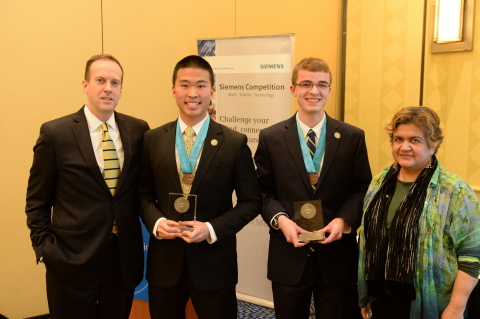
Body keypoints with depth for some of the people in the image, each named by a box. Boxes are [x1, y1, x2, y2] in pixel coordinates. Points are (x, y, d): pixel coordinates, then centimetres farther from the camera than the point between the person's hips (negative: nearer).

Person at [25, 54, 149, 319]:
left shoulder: (138, 130, 1)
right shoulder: (55, 133, -7)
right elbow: (37, 202, -2)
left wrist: (150, 227, 2)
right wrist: (45, 250, -6)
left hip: (125, 257, 3)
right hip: (72, 260, -3)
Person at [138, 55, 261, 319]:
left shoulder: (235, 143, -5)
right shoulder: (153, 140, 2)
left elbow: (251, 201, -3)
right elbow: (143, 193, 9)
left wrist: (212, 229, -16)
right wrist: (156, 221, -11)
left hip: (214, 264, -2)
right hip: (164, 262, 2)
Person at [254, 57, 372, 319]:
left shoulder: (352, 137, 1)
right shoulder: (270, 138, 0)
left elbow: (363, 189, 2)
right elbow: (263, 192, 3)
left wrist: (344, 220, -14)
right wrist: (280, 219, -15)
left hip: (337, 257, 0)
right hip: (288, 257, 0)